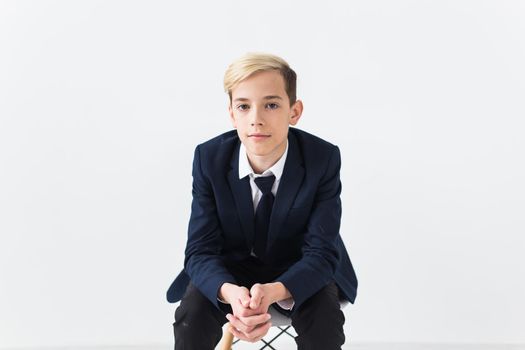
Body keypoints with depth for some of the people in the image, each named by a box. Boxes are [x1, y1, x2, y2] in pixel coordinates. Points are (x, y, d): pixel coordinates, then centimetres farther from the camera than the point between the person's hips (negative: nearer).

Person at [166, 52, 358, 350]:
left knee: (325, 324, -29)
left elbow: (321, 253, -23)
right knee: (191, 317, -27)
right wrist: (230, 292, -45)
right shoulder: (209, 158, -19)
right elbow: (201, 250, -20)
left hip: (299, 270, 0)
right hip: (231, 266, 1)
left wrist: (273, 292, -46)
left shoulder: (324, 159, -23)